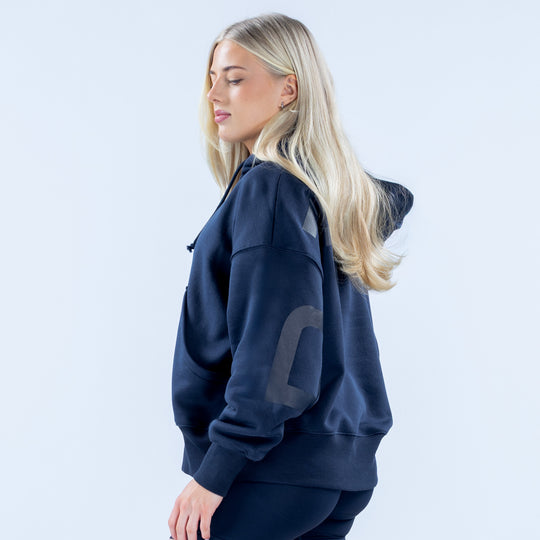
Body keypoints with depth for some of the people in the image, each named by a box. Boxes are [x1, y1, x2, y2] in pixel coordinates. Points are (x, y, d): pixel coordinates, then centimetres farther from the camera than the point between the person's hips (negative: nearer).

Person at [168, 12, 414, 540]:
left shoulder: (267, 186, -16)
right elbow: (396, 199, 34)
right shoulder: (330, 186, 10)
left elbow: (274, 349, -22)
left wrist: (214, 473, -20)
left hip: (278, 469, -9)